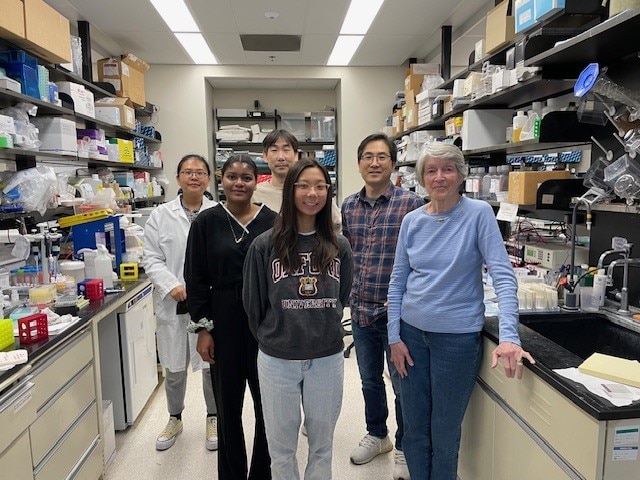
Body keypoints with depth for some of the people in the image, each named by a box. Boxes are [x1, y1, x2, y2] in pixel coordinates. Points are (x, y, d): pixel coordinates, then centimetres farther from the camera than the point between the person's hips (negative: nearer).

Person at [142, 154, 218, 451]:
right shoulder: (161, 215, 4)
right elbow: (151, 259, 1)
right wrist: (172, 286, -13)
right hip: (173, 304, 2)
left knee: (213, 365, 11)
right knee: (174, 367, 15)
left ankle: (213, 418, 34)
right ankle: (175, 419, 39)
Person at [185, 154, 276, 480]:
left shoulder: (272, 221, -1)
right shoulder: (206, 223, 0)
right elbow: (196, 279, 1)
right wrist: (202, 328, -3)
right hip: (224, 323, 0)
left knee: (266, 401, 10)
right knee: (228, 404, 13)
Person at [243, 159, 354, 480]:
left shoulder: (339, 247, -2)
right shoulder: (265, 245, -9)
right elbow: (253, 303, -1)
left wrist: (325, 330, 10)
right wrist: (270, 337, 7)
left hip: (327, 359, 2)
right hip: (277, 360, -1)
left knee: (322, 444, 19)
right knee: (281, 447, 17)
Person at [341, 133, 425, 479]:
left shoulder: (412, 203, -12)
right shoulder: (348, 206, 4)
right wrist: (346, 293, 8)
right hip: (360, 308, 5)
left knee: (402, 383, 11)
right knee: (369, 379, 21)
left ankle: (404, 448, 34)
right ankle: (376, 435, 44)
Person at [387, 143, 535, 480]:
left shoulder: (479, 214, -9)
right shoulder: (412, 221, 1)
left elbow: (502, 275, -15)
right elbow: (397, 282, 4)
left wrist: (509, 336, -26)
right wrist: (394, 337, 1)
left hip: (458, 335, -3)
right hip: (411, 332, 4)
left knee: (444, 433, 13)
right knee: (413, 428, 16)